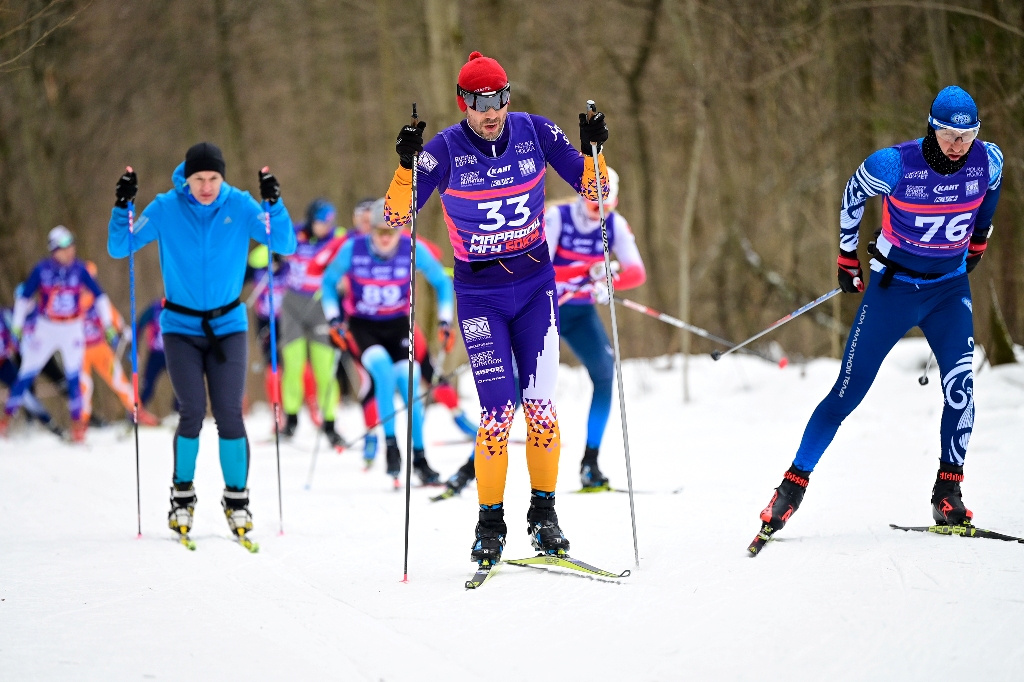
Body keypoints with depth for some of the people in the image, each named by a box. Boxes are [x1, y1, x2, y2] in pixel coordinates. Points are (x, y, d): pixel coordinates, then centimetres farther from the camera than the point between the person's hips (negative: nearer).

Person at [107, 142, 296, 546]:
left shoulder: (240, 206, -5)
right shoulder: (166, 209, -6)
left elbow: (285, 246, -10)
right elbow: (119, 248, -5)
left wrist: (274, 203, -24)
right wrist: (123, 206, -20)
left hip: (228, 326, 1)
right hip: (181, 327, -1)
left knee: (230, 415, -6)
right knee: (192, 414, -9)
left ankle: (237, 499, 7)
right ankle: (182, 497, 8)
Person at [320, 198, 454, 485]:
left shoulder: (413, 250, -15)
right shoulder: (353, 249, -16)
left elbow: (442, 282, 2)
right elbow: (328, 282, 2)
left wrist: (445, 319, -4)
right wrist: (333, 317, -7)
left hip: (398, 326, 2)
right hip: (361, 326, -1)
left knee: (408, 382, -14)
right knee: (383, 370, -29)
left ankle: (419, 458, 0)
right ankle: (390, 445, -19)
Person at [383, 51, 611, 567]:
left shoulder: (534, 132, -5)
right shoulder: (445, 149, -11)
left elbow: (591, 188, 3)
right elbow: (397, 216, -13)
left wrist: (593, 149, -15)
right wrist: (407, 165, -27)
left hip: (536, 284, 2)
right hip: (480, 294, -2)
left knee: (540, 404, -2)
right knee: (498, 411, -9)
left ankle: (543, 513, 14)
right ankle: (490, 524, 4)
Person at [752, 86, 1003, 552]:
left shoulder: (988, 162, -13)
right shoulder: (895, 165, -22)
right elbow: (854, 195, -1)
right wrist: (847, 260, 7)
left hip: (950, 288, 2)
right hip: (893, 287, -2)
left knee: (960, 383, -18)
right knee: (848, 392, -2)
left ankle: (948, 492, -7)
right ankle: (794, 485, 8)